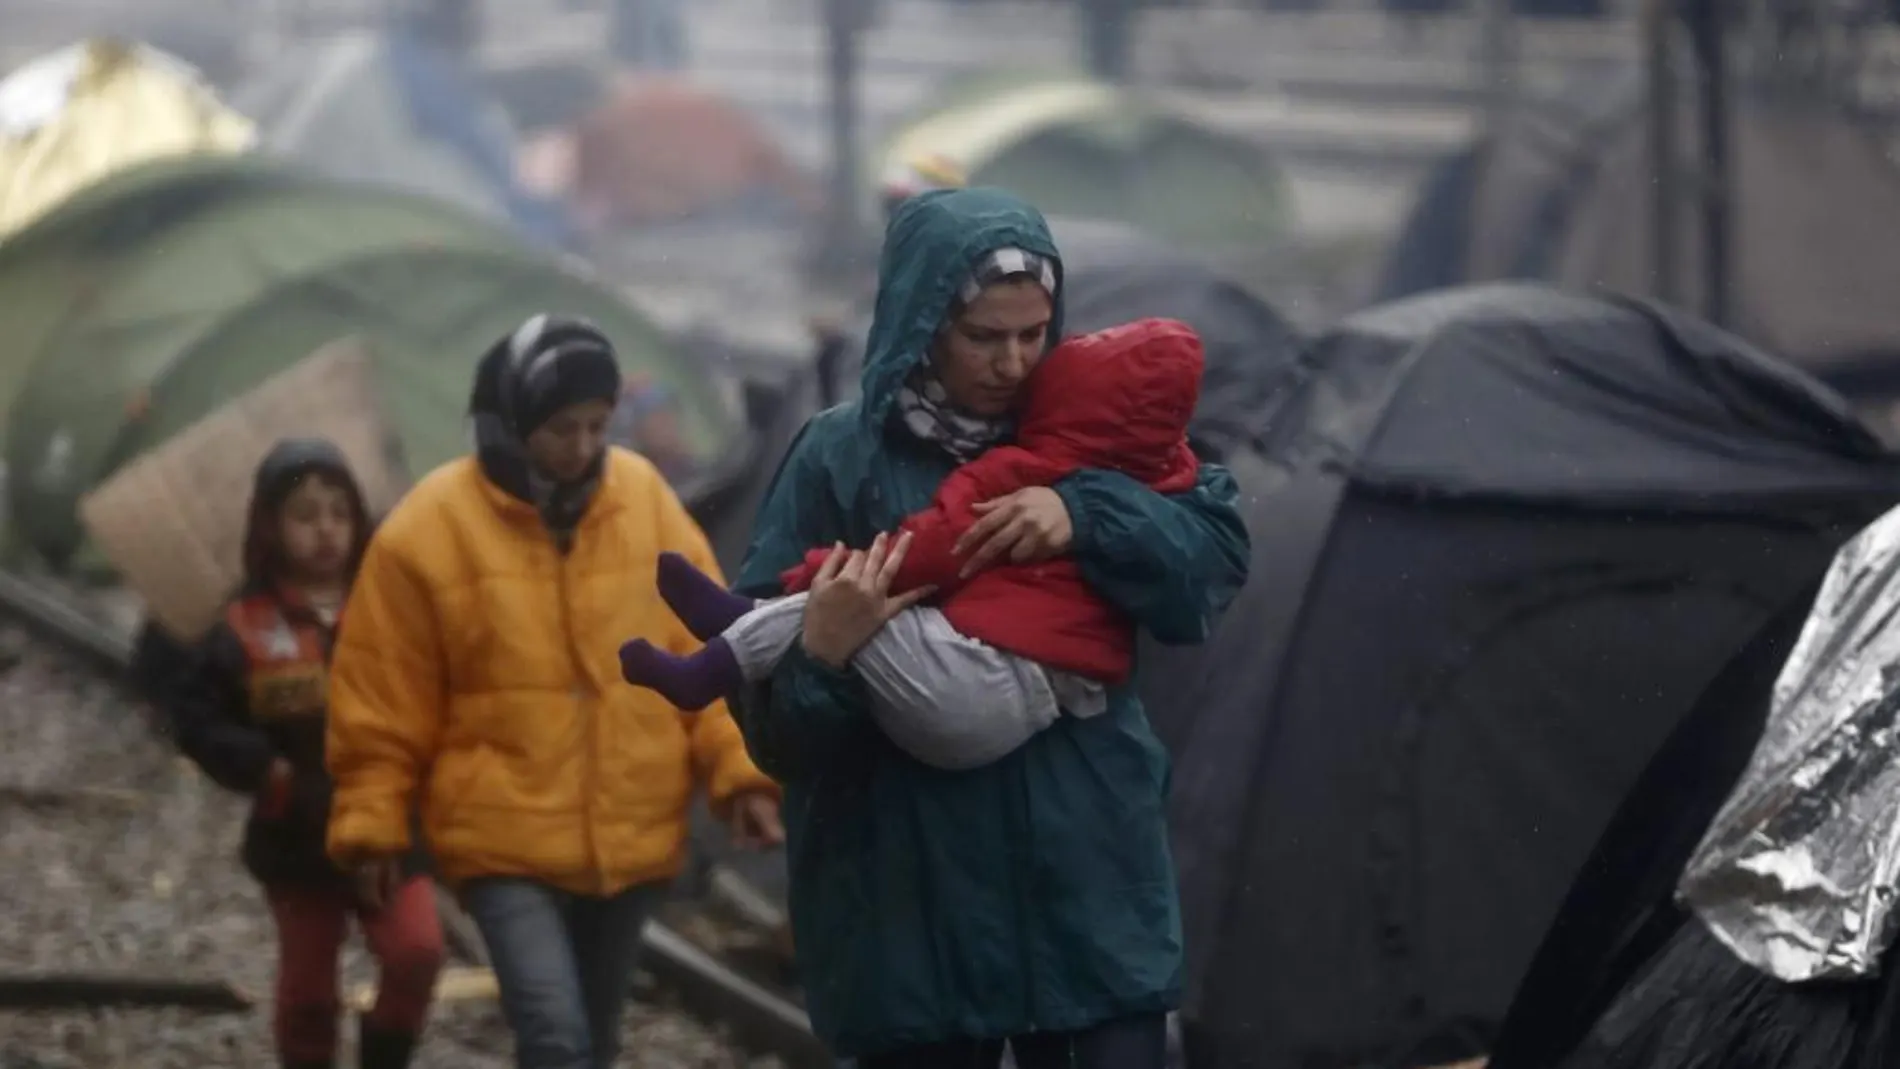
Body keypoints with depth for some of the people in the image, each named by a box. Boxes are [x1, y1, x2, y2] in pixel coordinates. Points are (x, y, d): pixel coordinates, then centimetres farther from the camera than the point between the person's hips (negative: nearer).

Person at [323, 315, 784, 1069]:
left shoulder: (646, 500, 1)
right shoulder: (431, 529, -9)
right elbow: (384, 703, -2)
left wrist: (738, 768, -4)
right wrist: (371, 825, -1)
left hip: (633, 837, 4)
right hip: (506, 841, -4)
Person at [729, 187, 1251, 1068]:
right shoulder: (843, 458, -3)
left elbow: (1217, 555, -2)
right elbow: (763, 700, -6)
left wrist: (1086, 518, -17)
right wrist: (820, 659, -29)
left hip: (1090, 877, 2)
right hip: (909, 893, -2)